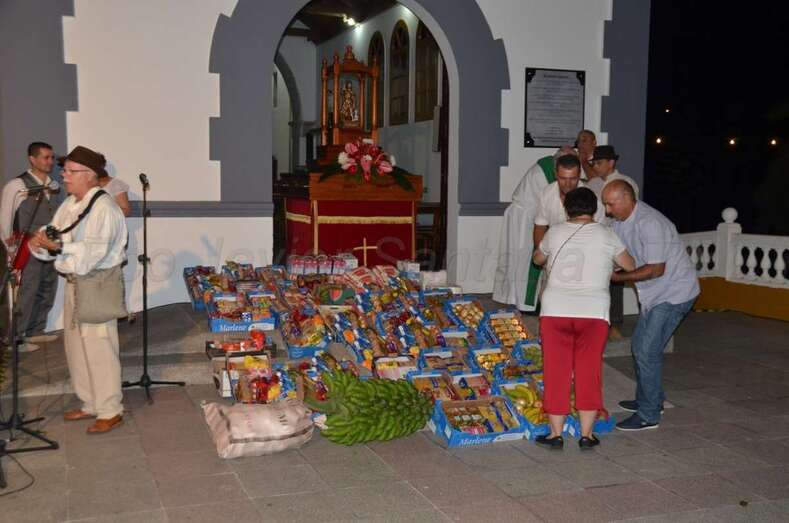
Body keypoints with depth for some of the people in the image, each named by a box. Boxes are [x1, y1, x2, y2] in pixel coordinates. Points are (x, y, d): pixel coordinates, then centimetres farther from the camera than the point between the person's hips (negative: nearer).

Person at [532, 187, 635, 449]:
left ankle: (556, 434, 13)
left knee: (556, 371, 7)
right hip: (593, 312, -1)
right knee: (589, 372, 8)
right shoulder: (606, 235, 5)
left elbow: (538, 259, 27)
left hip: (555, 310, 1)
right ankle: (586, 434, 13)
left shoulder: (555, 233, 9)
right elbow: (630, 267, 15)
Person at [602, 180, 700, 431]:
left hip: (674, 292, -10)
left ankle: (649, 415, 0)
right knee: (639, 345, 18)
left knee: (647, 351, -10)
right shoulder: (620, 221, 2)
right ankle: (648, 399, 35)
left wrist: (619, 277, -23)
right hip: (655, 294, 10)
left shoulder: (650, 223, -26)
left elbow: (656, 269, -27)